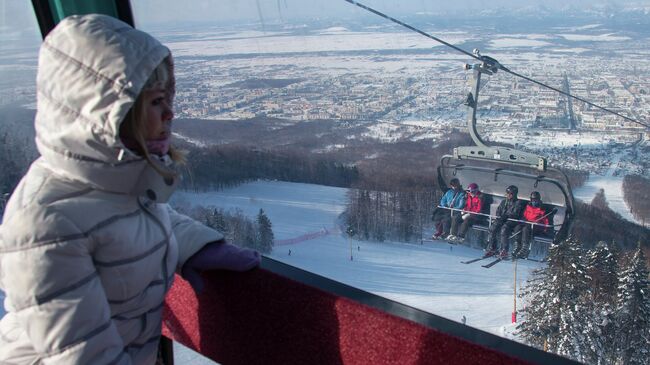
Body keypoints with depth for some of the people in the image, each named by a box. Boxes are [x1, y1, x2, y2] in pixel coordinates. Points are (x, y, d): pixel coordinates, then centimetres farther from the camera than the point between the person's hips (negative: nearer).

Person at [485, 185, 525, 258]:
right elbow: (498, 210, 19)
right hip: (502, 220, 5)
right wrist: (499, 216, -4)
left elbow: (515, 214, -8)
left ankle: (503, 251, -36)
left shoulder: (518, 202, 5)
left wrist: (505, 216, -20)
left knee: (504, 228, -36)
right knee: (493, 227, -25)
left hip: (511, 221, -5)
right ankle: (491, 249, -23)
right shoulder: (504, 201, 22)